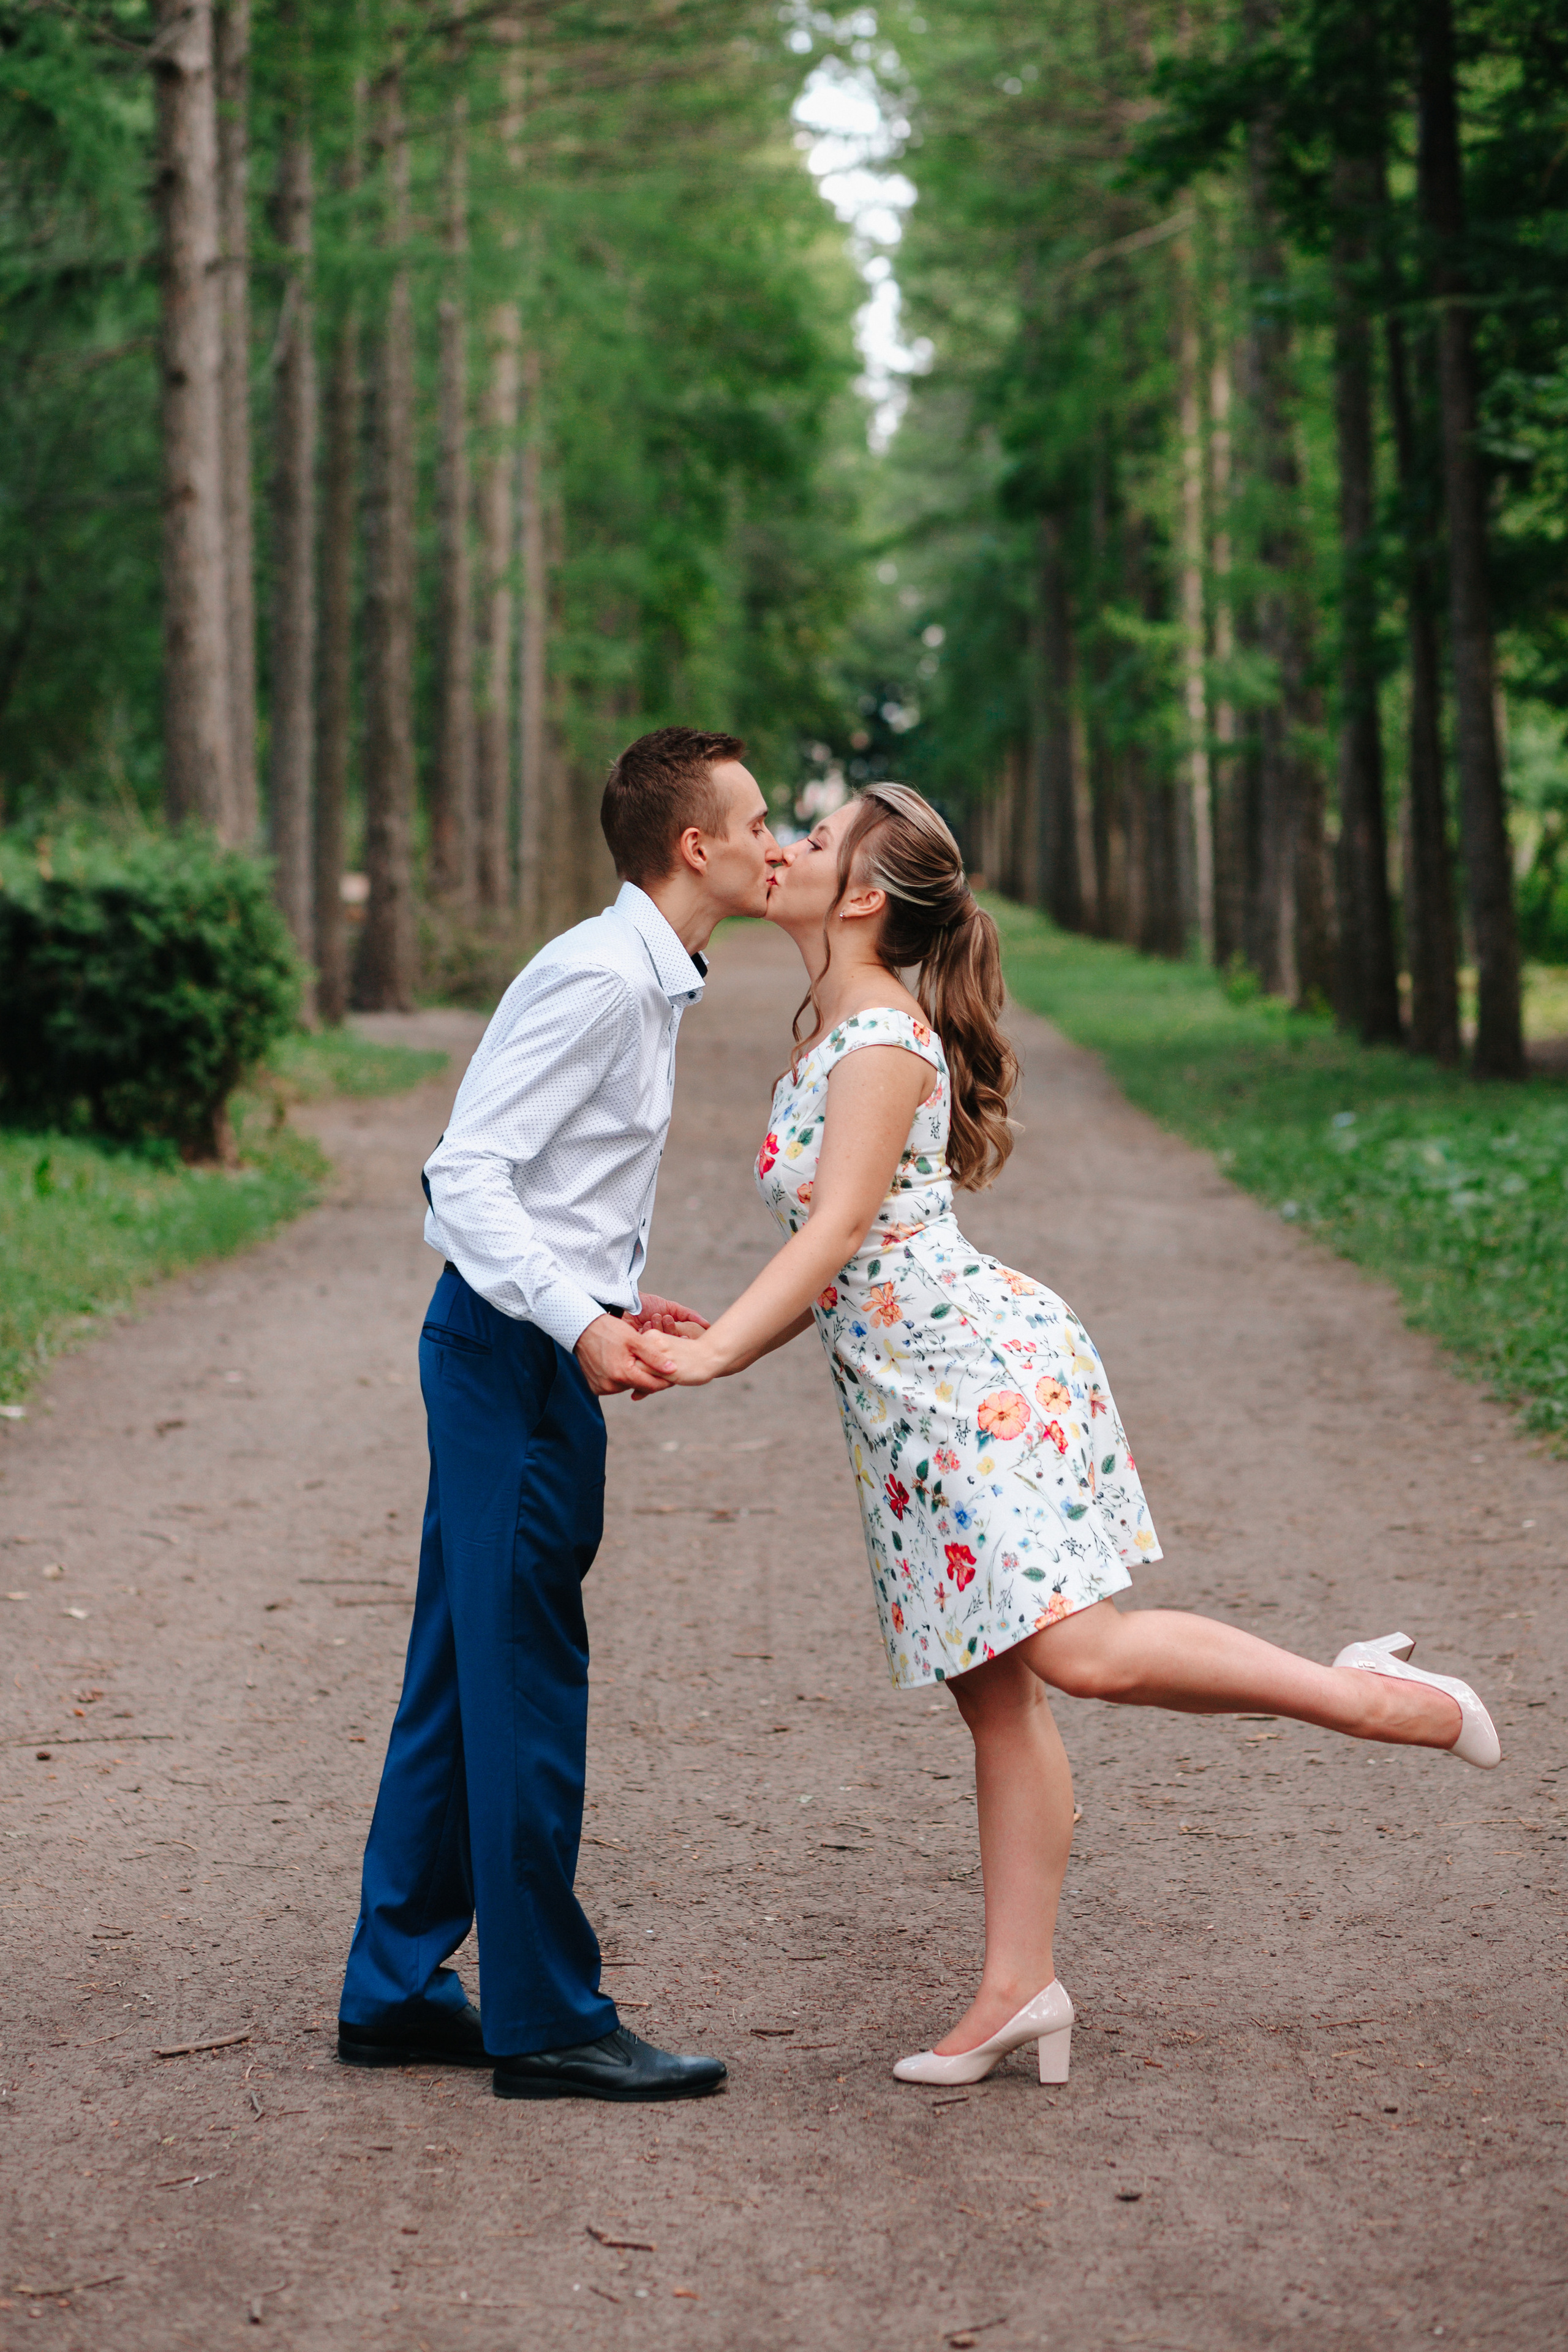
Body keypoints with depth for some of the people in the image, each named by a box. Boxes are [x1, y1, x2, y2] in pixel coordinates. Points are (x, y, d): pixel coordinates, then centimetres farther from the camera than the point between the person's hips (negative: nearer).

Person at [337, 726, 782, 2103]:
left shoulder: (650, 986, 15)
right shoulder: (598, 979, -15)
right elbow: (467, 1174, -21)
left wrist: (617, 1302, 21)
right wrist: (580, 1322, -29)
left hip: (538, 1344, 10)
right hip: (515, 1358, -10)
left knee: (461, 1678, 13)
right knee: (525, 1682, -5)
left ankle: (396, 1991, 21)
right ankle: (545, 2020, 2)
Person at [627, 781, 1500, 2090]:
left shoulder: (884, 1040, -10)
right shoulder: (831, 1039, 19)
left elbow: (841, 1228, -19)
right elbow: (835, 1263, 20)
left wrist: (713, 1352, -24)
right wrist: (716, 1345, 12)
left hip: (986, 1369, -9)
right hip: (907, 1406, 9)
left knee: (1079, 1652, -19)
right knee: (995, 1696, 7)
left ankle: (1363, 1691, -5)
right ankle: (1021, 1987, 9)